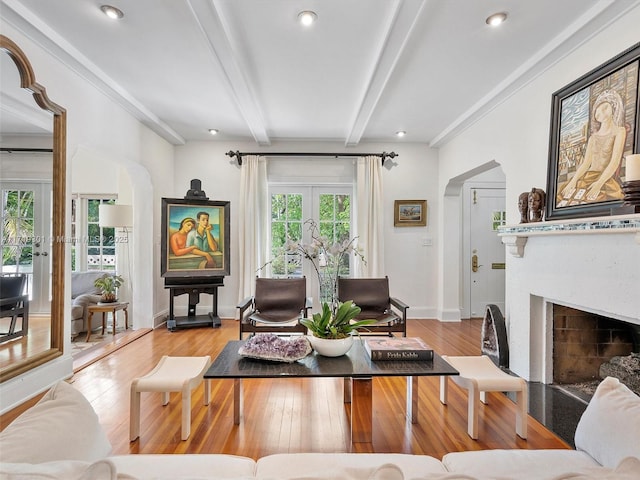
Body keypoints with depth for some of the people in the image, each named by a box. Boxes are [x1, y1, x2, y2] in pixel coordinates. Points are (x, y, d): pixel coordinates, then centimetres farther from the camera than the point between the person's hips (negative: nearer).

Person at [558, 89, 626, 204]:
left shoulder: (619, 131, 4)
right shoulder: (593, 137, 21)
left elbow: (615, 162, -9)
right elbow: (586, 163, 9)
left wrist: (599, 184, -24)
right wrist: (573, 181, -10)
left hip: (606, 180, -5)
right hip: (587, 178, 5)